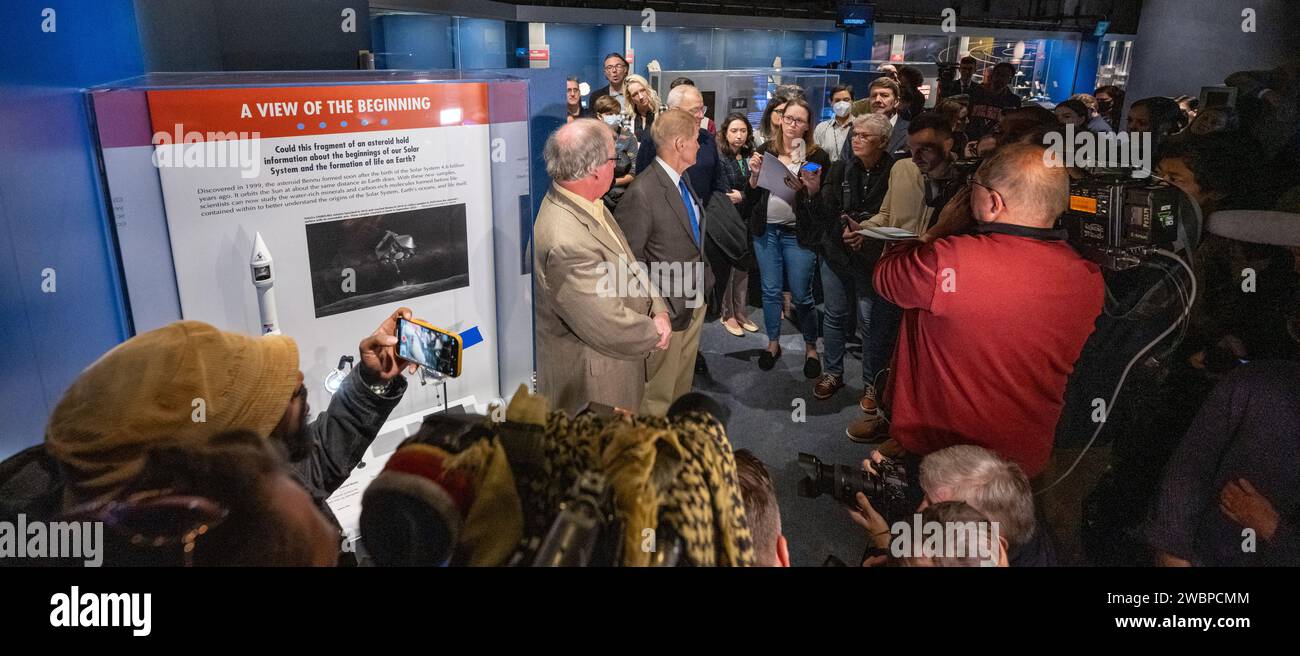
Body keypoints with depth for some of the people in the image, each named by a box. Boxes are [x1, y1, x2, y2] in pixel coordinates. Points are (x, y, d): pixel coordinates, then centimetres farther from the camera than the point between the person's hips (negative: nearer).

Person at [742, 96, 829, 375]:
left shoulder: (817, 156, -3)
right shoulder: (765, 151, 4)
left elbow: (823, 203, -2)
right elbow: (752, 196, 6)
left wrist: (813, 187, -21)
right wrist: (755, 174, -12)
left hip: (799, 234, -3)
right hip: (766, 230, 3)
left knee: (801, 295, 3)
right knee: (770, 290, 12)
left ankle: (811, 347, 22)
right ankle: (773, 342, 29)